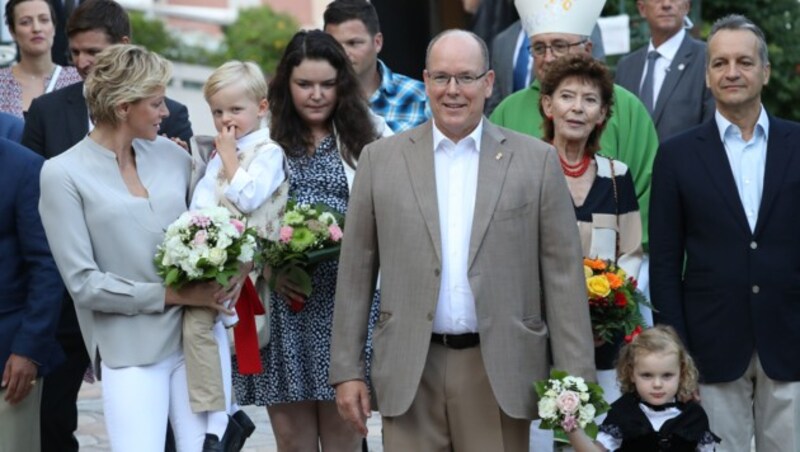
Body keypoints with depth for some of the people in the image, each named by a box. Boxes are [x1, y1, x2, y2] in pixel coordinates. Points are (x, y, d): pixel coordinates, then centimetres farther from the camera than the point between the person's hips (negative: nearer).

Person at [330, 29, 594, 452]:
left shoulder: (536, 160, 4)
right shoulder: (381, 159, 6)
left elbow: (563, 274, 2)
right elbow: (356, 272, 7)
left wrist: (575, 381, -2)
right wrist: (347, 369, 3)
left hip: (500, 371, -1)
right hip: (410, 372, 1)